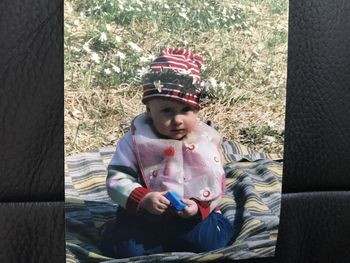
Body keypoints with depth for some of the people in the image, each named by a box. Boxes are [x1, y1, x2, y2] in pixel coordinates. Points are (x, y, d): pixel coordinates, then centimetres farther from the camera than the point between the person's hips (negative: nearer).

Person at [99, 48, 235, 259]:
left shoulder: (206, 141, -6)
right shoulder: (135, 140, -9)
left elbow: (216, 185, -3)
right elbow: (117, 179, -11)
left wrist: (199, 206, -22)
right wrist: (143, 198, -27)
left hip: (195, 215, 1)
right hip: (144, 216, 0)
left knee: (210, 240, -22)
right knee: (114, 244, -18)